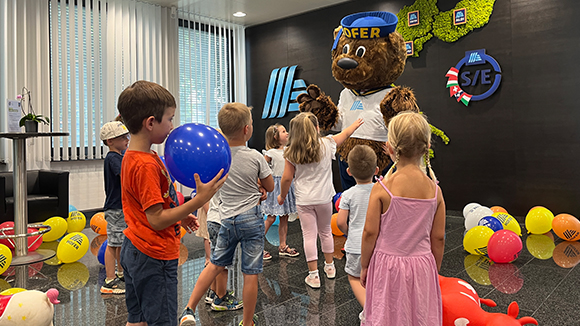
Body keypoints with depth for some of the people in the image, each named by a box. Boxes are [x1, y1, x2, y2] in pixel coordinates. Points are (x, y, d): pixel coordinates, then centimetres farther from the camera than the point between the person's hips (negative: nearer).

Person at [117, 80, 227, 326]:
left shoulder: (131, 158, 8)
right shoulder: (147, 165, -24)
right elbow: (156, 220, -25)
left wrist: (179, 216, 17)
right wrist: (199, 200, -28)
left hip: (133, 250, 10)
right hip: (154, 256, -10)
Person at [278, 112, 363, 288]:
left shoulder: (292, 153, -9)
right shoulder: (327, 144, -5)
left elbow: (287, 178, -6)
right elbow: (344, 134, 14)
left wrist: (282, 196, 11)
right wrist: (355, 124, 34)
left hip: (303, 201, -2)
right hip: (324, 198, 2)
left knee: (309, 235, 3)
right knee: (325, 231, 20)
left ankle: (313, 275, 6)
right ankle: (329, 267, 35)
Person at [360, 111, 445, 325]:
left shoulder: (382, 188, -15)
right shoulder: (434, 190, -5)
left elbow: (370, 233, -11)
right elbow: (438, 239, 0)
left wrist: (364, 266, 3)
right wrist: (434, 271, 15)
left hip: (387, 265, -3)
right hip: (422, 267, 3)